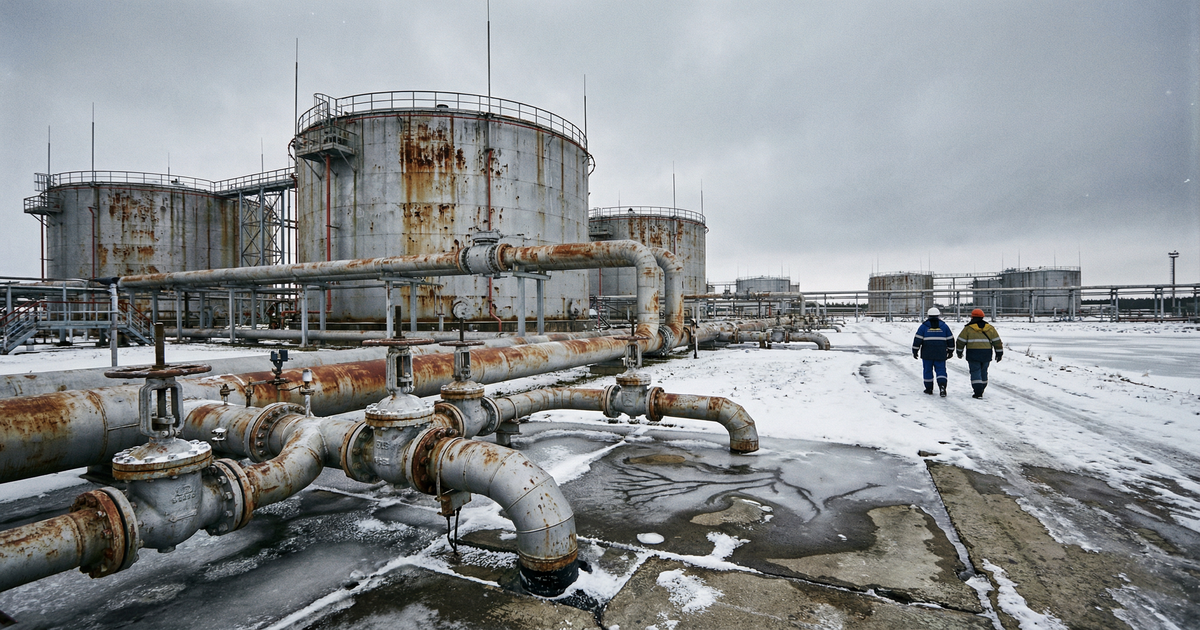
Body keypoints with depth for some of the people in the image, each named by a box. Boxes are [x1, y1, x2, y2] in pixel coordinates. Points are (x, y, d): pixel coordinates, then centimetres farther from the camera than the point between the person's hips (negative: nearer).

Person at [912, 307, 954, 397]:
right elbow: (950, 339, 10)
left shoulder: (924, 326, -1)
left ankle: (929, 389, 14)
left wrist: (915, 351, 2)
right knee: (941, 370, 3)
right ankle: (942, 386, -17)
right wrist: (950, 351, 20)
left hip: (927, 354, -1)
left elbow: (917, 339, -4)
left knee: (928, 370, 9)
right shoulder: (944, 326, 6)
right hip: (940, 354, 1)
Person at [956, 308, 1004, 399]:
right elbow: (997, 341, 10)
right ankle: (981, 390, 25)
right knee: (983, 372, 16)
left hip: (973, 354, -4)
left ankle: (978, 392, -11)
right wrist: (999, 353, 16)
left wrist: (959, 352, 11)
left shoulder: (968, 328, -3)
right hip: (986, 354, 4)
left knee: (975, 372, -2)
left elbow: (961, 341, -2)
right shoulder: (989, 328, 8)